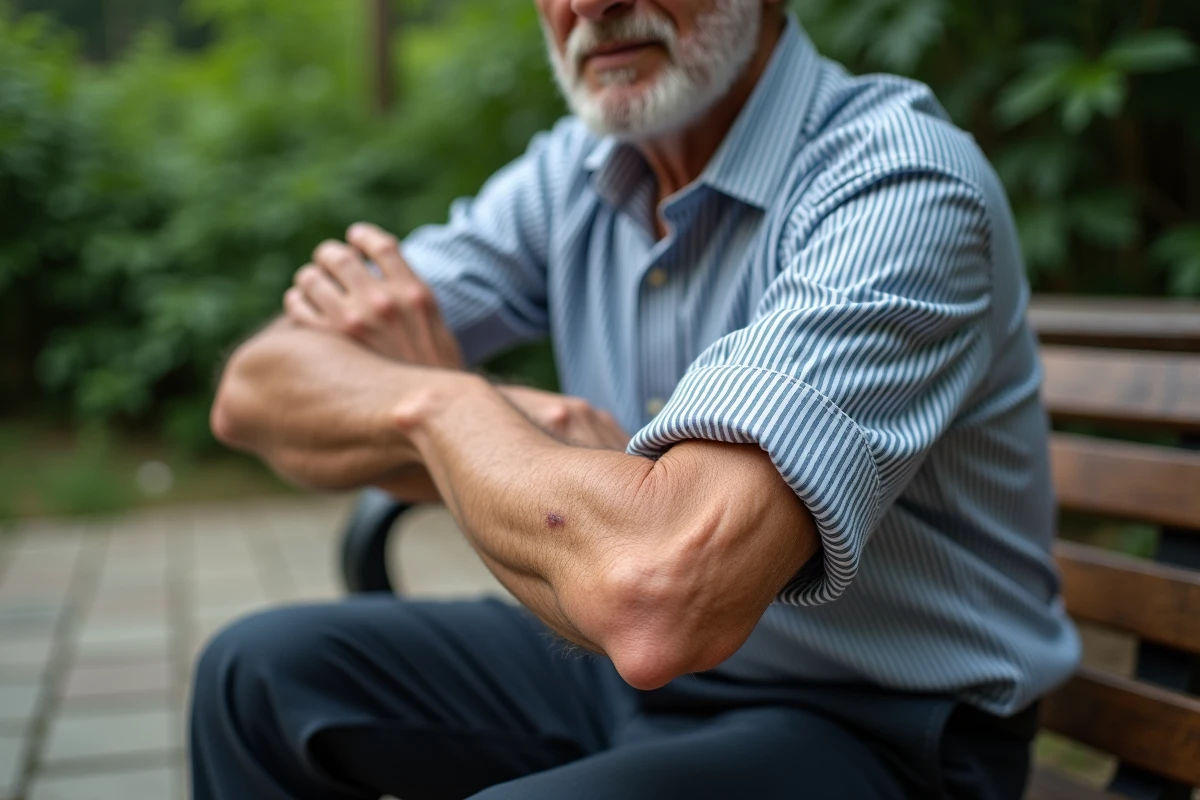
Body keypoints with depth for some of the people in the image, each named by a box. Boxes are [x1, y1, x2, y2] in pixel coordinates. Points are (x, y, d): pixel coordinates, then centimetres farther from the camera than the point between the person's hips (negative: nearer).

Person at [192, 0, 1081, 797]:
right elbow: (258, 389, -4)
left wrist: (440, 401, -19)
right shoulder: (574, 171, -3)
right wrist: (509, 426, -25)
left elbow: (660, 598, -40)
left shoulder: (905, 183, -26)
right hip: (632, 664, 7)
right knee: (262, 673, 6)